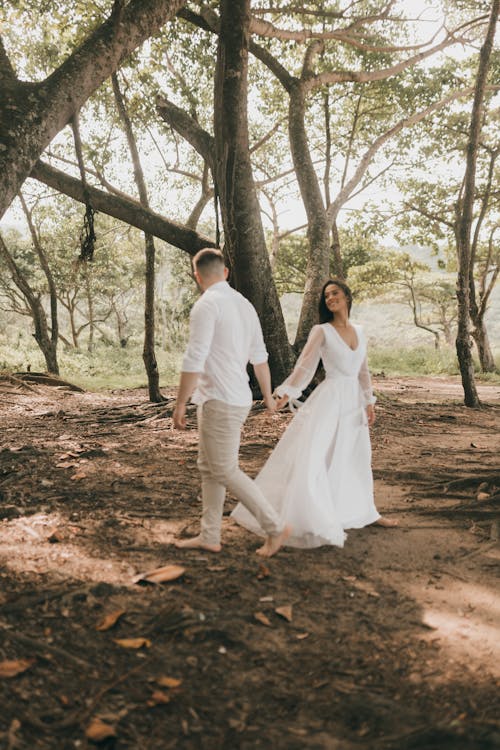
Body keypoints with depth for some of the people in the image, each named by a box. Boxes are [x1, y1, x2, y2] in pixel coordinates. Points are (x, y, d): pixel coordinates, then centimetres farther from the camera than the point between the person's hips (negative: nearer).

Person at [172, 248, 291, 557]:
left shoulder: (206, 305, -15)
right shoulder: (244, 304, 11)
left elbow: (194, 361, -20)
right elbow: (260, 357, 19)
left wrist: (180, 404, -13)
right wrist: (268, 395, 31)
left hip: (219, 401, -9)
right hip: (239, 398, 9)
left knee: (225, 471, 0)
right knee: (209, 468, 15)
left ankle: (275, 527, 6)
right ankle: (209, 537, 22)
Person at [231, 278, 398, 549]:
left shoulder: (359, 332, 10)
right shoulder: (321, 331, -6)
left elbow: (363, 370, 16)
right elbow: (305, 365, -12)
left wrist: (369, 402, 13)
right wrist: (286, 395, -22)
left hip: (353, 400, 6)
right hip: (330, 399, -6)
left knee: (356, 457, 16)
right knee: (313, 456, -10)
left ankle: (365, 513, 31)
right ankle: (312, 519, -4)